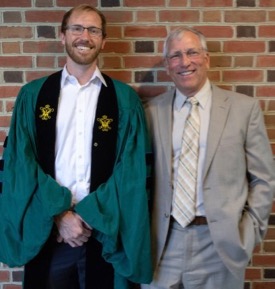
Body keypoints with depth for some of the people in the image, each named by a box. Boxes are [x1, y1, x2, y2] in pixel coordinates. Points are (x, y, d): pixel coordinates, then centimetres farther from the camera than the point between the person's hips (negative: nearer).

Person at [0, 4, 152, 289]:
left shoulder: (125, 98, 2)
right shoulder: (33, 94, 4)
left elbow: (131, 166, -3)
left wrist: (88, 215, -10)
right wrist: (60, 214, -10)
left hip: (105, 228, 0)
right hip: (47, 228, 1)